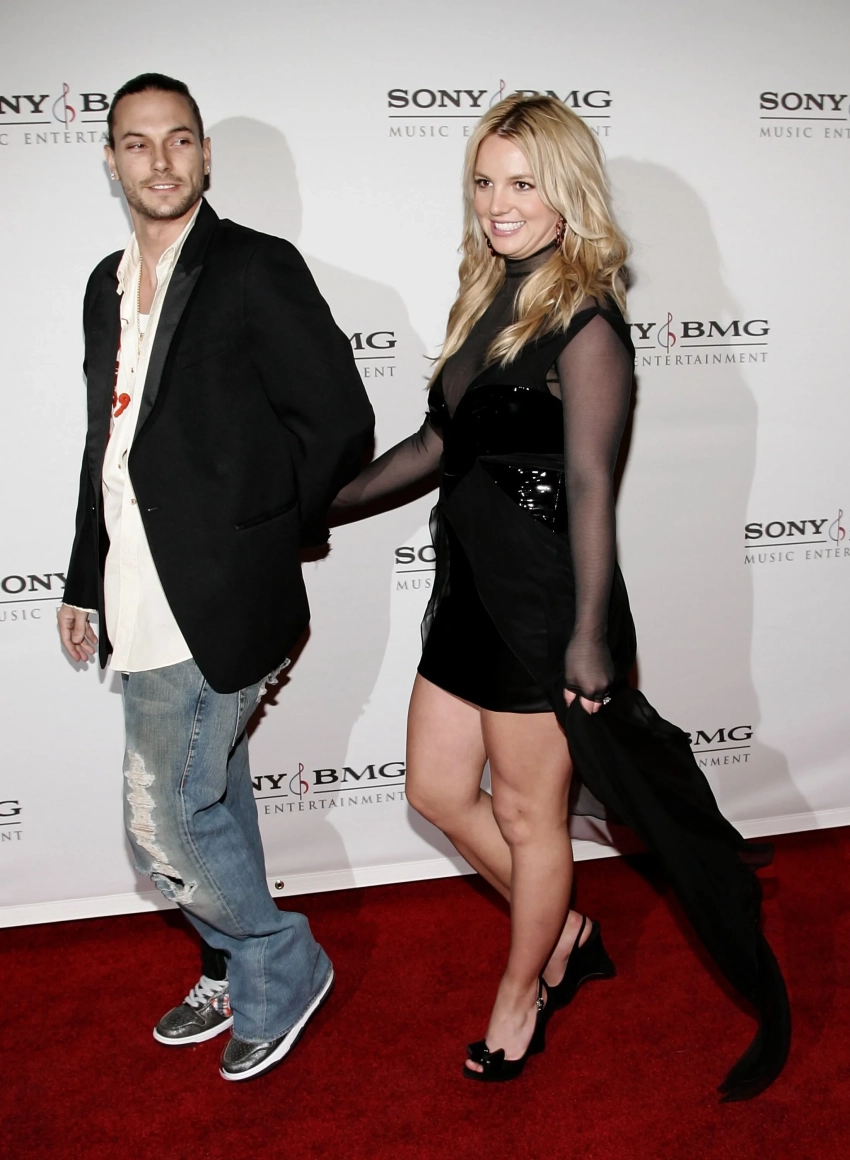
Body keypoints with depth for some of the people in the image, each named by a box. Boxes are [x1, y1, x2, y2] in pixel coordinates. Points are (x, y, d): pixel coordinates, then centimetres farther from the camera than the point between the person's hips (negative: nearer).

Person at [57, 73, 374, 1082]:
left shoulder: (257, 270, -9)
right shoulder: (108, 285, 13)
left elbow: (339, 422, -11)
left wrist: (267, 537, -4)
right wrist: (84, 583, 19)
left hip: (212, 602, -7)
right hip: (145, 604, 7)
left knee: (166, 821, -2)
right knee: (208, 794, 19)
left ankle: (281, 969, 23)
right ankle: (243, 972, 40)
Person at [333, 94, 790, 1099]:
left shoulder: (585, 324, -15)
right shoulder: (484, 302, 9)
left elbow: (589, 485, -19)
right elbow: (439, 442, 15)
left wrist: (588, 635, -19)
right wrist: (322, 504, 18)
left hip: (544, 601, -8)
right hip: (471, 588, 9)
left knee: (525, 814, 9)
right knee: (437, 791, 16)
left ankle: (520, 1001, 34)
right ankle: (561, 932, 38)